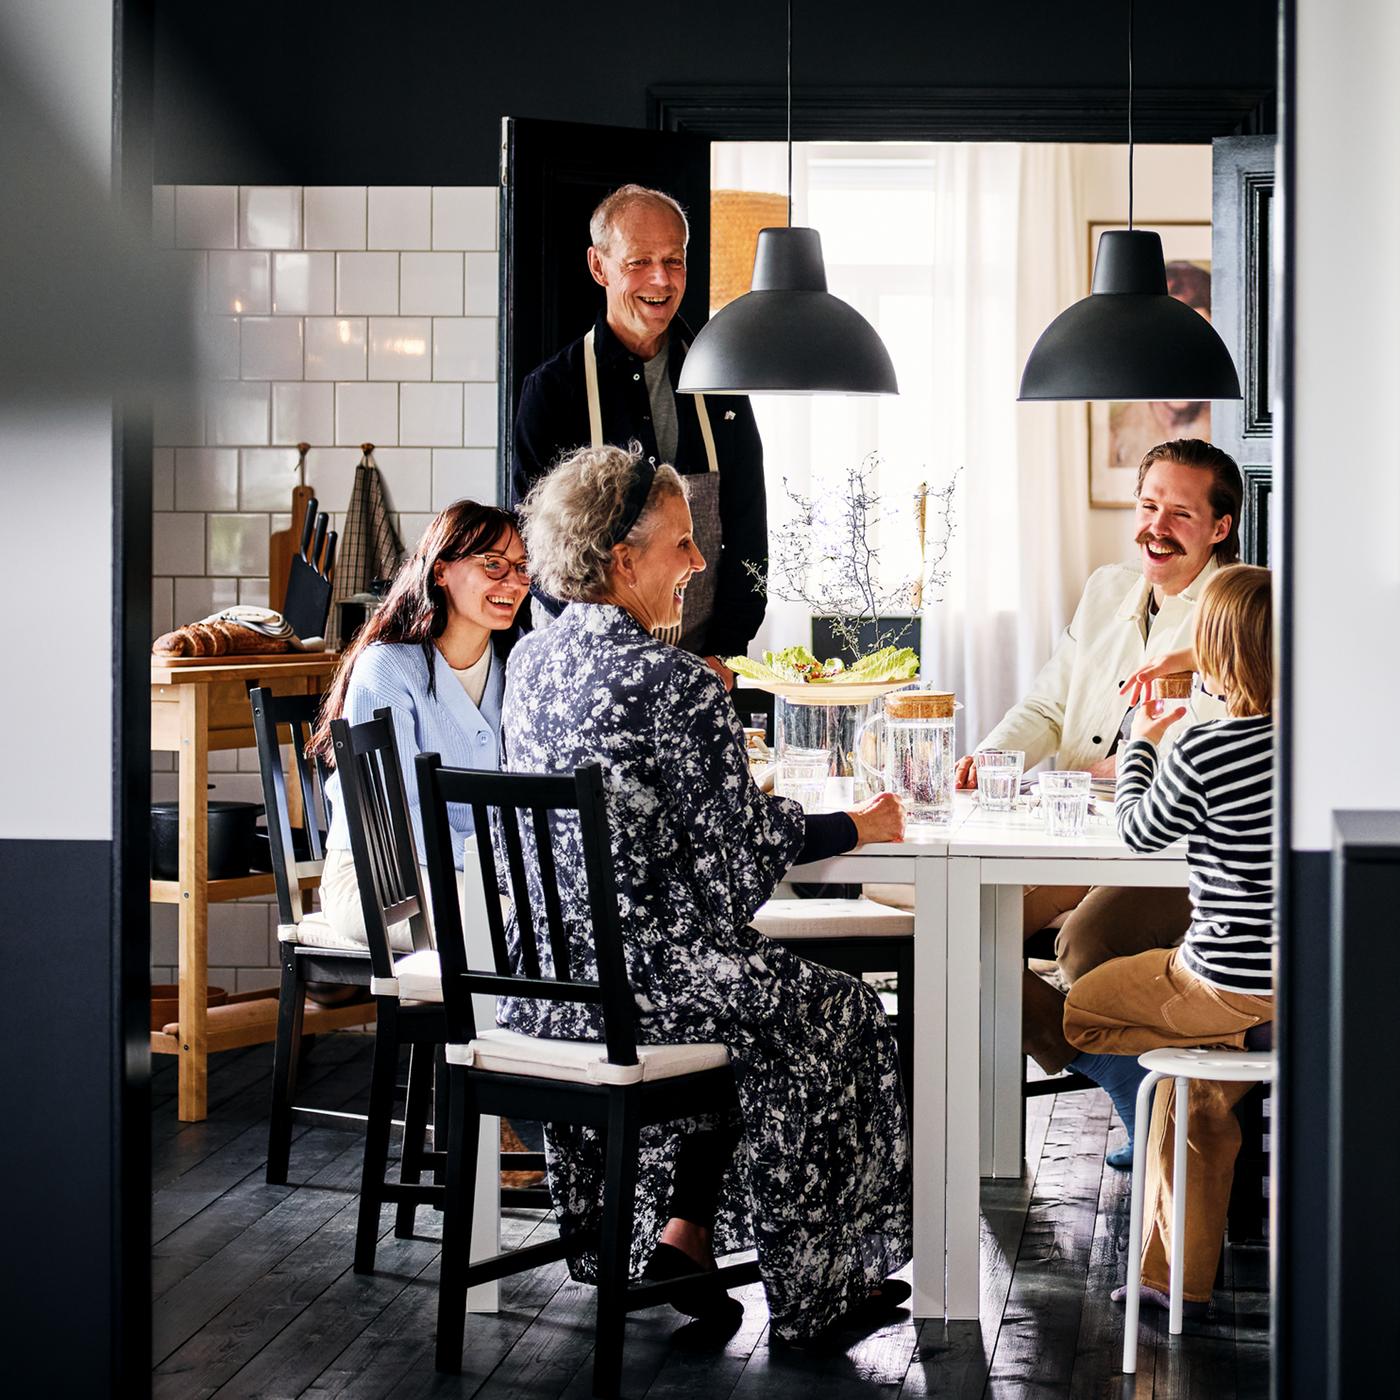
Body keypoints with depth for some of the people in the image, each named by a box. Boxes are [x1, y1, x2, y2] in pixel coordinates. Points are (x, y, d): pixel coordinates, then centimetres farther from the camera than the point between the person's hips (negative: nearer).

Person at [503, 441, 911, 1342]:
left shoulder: (531, 660, 6)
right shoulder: (675, 683, -19)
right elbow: (738, 858, -16)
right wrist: (855, 829, -1)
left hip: (538, 976, 8)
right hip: (636, 979, -8)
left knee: (750, 986, 32)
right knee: (835, 1009, 16)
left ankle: (651, 1233, 27)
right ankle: (813, 1280, 23)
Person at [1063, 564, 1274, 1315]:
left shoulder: (1203, 754, -22)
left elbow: (1139, 829, -1)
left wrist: (1141, 743, 16)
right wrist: (1203, 670, 32)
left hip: (1233, 985, -7)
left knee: (1078, 1010, 20)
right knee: (1189, 1087, 31)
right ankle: (1177, 1279, 34)